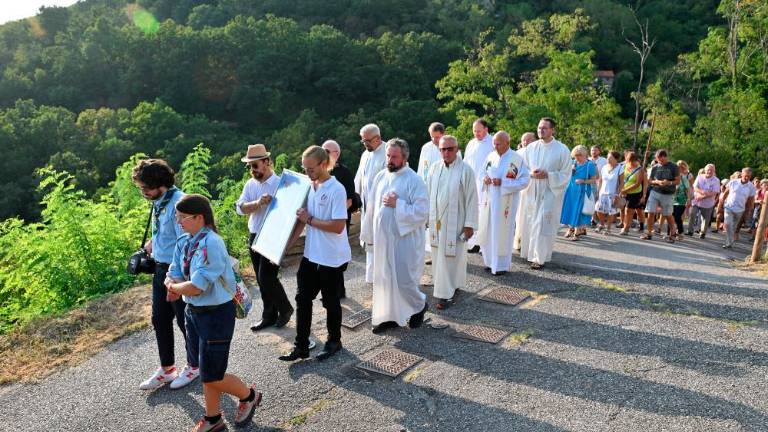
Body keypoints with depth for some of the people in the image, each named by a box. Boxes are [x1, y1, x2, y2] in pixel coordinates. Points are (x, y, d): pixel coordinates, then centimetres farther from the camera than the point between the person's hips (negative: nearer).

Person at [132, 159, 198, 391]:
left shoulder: (178, 203, -22)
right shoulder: (158, 201, 5)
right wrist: (154, 242, 8)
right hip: (160, 268, 9)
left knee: (185, 321, 7)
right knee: (160, 320, 16)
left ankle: (194, 366, 28)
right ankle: (167, 369, 32)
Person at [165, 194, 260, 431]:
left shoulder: (211, 243, -25)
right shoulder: (184, 242, 1)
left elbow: (196, 287, -27)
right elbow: (172, 276, 4)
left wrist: (174, 287, -9)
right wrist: (179, 286, -17)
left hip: (216, 314, -8)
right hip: (193, 311, 8)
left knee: (212, 376, 2)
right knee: (205, 372, 19)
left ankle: (249, 396, 29)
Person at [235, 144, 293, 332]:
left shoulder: (280, 183, -11)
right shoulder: (250, 184, 7)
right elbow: (240, 208, -4)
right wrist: (257, 203, -23)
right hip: (254, 237, 7)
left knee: (266, 277, -9)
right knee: (261, 279, 13)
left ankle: (285, 309, 15)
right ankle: (269, 316, 27)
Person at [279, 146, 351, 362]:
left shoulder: (336, 190, -18)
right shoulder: (309, 187, 4)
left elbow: (338, 226, -24)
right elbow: (302, 219, 10)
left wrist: (310, 219, -18)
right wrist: (287, 244, 3)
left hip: (332, 258, -7)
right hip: (311, 255, 7)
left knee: (330, 301, 10)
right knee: (303, 298, 9)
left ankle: (334, 342, 30)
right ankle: (301, 346, 20)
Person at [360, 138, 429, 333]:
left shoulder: (414, 180, -12)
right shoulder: (381, 177, 7)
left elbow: (421, 212, -18)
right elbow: (372, 207, 14)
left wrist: (397, 204, -20)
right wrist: (369, 233, 15)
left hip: (404, 241, -6)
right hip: (382, 240, 6)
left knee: (403, 280, -1)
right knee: (384, 279, 12)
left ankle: (419, 305, 27)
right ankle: (389, 316, 26)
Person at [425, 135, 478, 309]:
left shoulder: (465, 170, -9)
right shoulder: (435, 168, 3)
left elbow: (472, 199, -8)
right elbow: (428, 193, 10)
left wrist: (470, 224, -10)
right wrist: (426, 216, 8)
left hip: (455, 221, -5)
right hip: (436, 220, 5)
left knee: (451, 256, -1)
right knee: (439, 255, 12)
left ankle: (446, 294, 6)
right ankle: (451, 286, 28)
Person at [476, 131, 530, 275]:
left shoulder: (517, 159, -10)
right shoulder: (491, 156, 7)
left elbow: (525, 180, -11)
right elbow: (483, 173, 19)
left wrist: (503, 182, -18)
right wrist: (485, 179, -6)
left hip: (505, 202, -5)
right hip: (489, 200, 5)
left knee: (502, 233, 1)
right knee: (486, 232, 10)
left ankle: (501, 265, 15)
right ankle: (491, 261, 26)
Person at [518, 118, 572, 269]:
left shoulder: (562, 149, -4)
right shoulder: (531, 147, 6)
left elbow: (565, 175, -4)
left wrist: (547, 175, -17)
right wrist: (531, 174, -12)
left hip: (550, 193, -4)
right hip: (531, 192, 4)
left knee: (542, 225, -6)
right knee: (529, 224, 7)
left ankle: (540, 257, 1)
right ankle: (530, 252, 21)